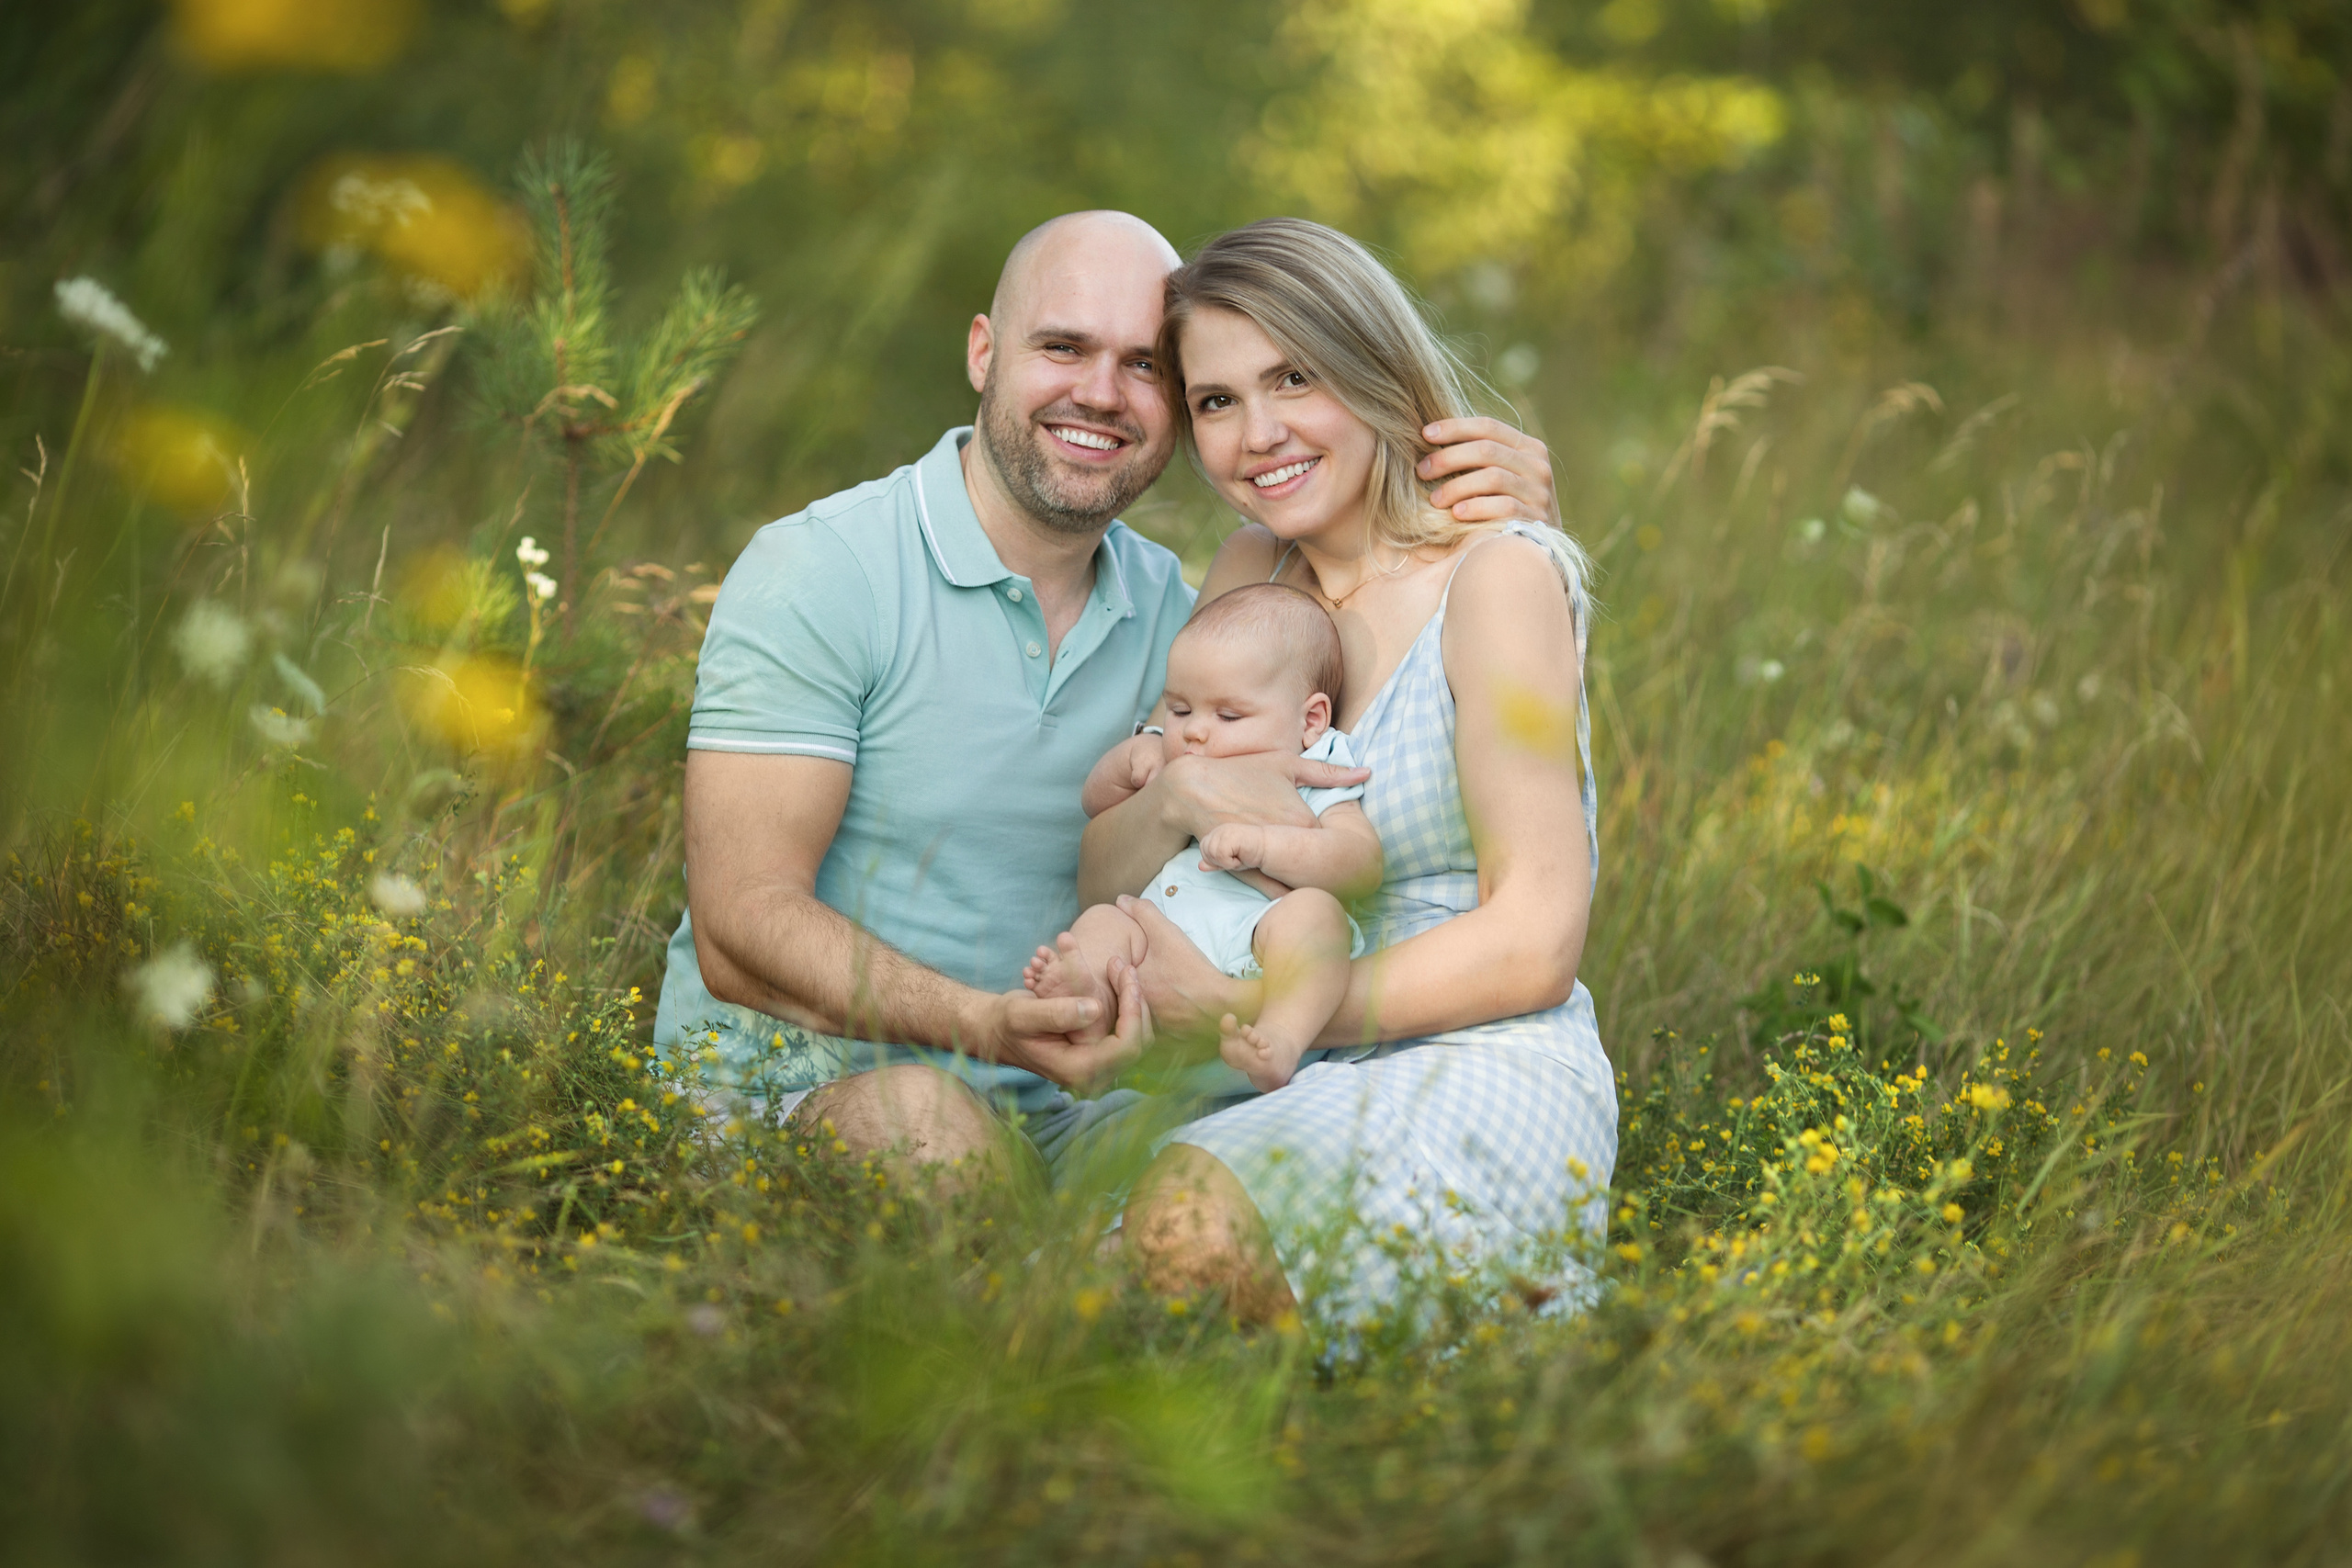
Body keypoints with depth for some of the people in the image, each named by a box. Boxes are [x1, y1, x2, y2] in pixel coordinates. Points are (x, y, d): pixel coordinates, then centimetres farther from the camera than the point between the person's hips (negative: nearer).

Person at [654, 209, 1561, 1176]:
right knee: (932, 1122, -37)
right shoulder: (815, 576, -11)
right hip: (787, 1081, -4)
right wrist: (984, 1023, -35)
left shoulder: (1166, 608, 8)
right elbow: (741, 928, -18)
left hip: (1035, 1100, 4)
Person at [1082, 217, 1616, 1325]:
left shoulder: (1498, 572, -8)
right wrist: (1178, 794, -11)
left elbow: (1533, 944, -13)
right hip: (1301, 1091, 7)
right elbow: (1100, 877, 13)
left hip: (1489, 1087, -7)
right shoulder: (1254, 575, 13)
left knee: (1186, 1228, -36)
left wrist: (1238, 1008, -15)